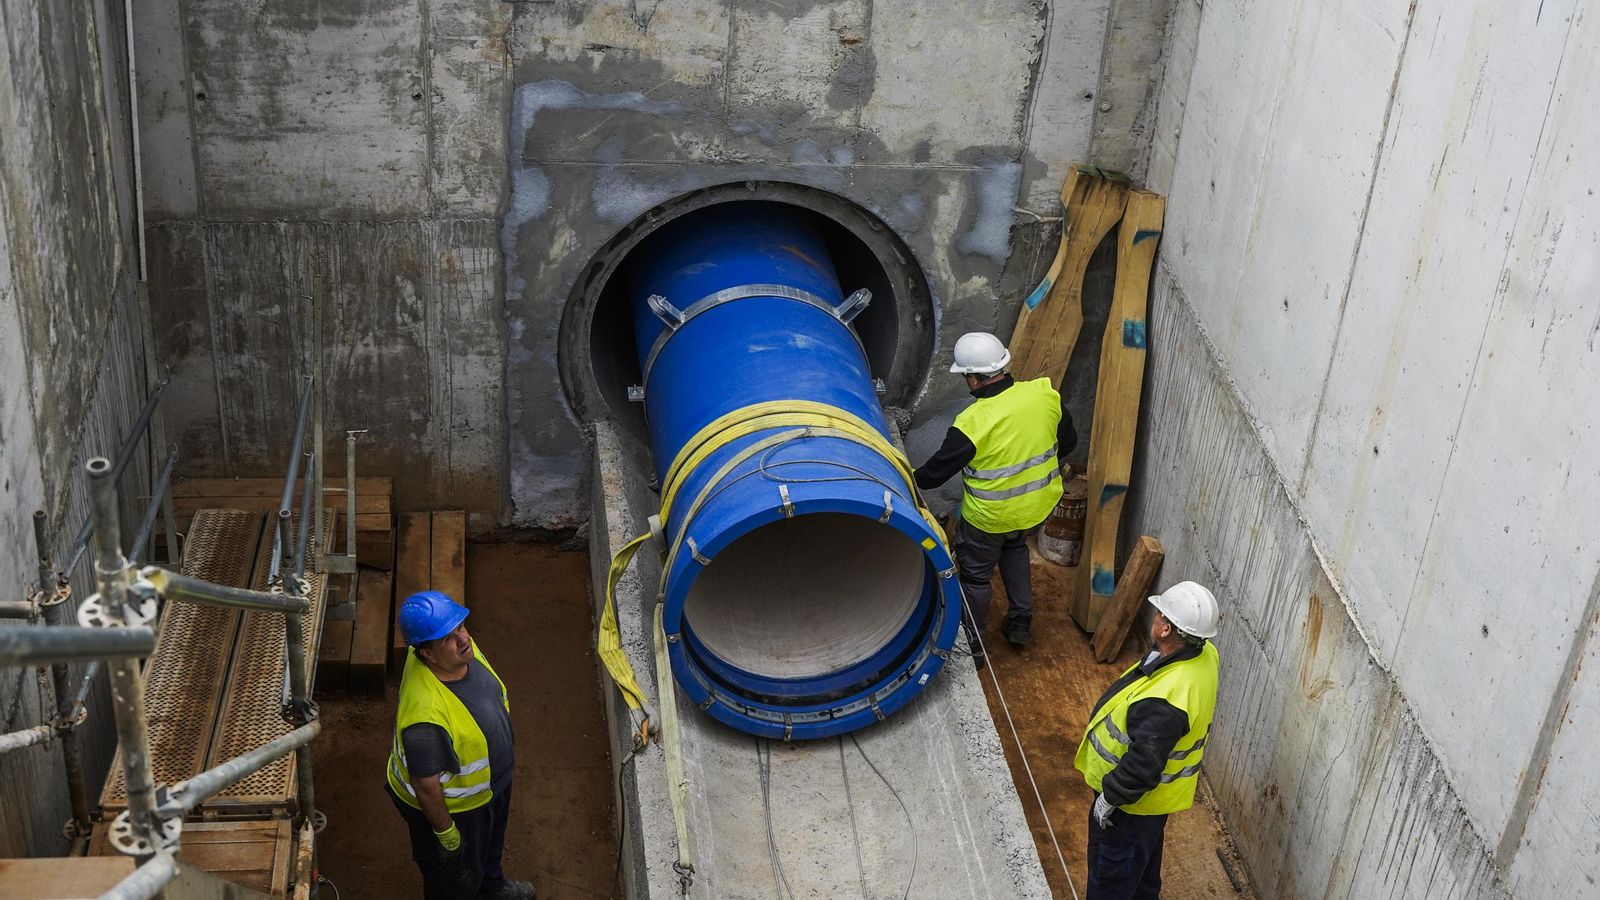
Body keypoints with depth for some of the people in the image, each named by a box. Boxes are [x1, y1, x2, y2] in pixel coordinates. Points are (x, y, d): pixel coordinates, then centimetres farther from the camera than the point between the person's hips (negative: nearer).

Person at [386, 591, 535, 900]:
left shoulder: (460, 648, -21)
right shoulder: (426, 712, -46)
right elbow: (426, 784, -31)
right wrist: (445, 832, -17)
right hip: (450, 803, -8)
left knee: (491, 840, 37)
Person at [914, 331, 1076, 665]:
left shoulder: (972, 424, -29)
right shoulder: (1045, 394, -16)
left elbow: (935, 471, -16)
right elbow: (1068, 440, 1)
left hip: (990, 516, -5)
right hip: (1040, 503, 5)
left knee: (975, 575, 18)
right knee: (1014, 547, 34)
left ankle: (971, 647, 32)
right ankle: (1020, 622, 40)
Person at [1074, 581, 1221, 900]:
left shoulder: (1164, 700, -42)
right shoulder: (1205, 655, -15)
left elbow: (1143, 765, -34)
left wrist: (1109, 797, -19)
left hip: (1133, 802, -8)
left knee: (1110, 873, 16)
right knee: (1144, 862, 33)